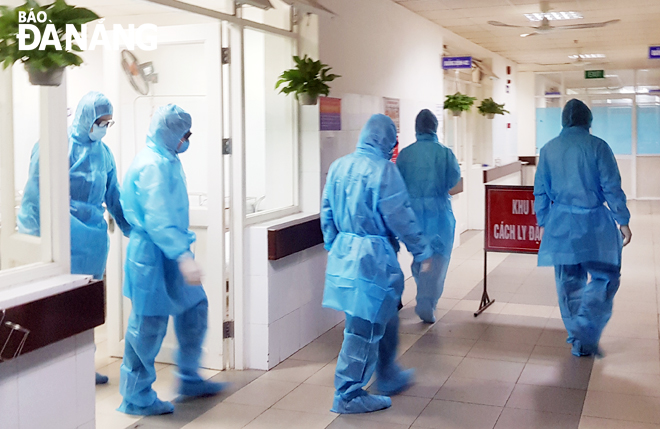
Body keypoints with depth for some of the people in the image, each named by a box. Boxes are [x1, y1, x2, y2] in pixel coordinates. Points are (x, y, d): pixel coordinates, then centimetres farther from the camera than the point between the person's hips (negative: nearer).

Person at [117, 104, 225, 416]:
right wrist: (183, 256, -34)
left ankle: (189, 379, 30)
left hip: (170, 253, 10)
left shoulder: (166, 161, 11)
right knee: (148, 326, 0)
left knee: (194, 307, 16)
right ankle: (137, 398, 14)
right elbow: (157, 220, -28)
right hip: (152, 256, -10)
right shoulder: (152, 165, -20)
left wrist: (182, 250, 26)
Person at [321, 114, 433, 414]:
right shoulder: (383, 169, -15)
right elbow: (400, 217, -14)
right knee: (365, 328, 2)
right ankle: (349, 396, 11)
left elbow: (327, 213, 13)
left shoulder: (339, 166, 8)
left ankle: (389, 377, 39)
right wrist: (422, 251, -3)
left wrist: (333, 247, 23)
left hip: (343, 252, 8)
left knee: (384, 316, 24)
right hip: (373, 256, -8)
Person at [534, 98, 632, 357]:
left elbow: (541, 191, 8)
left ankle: (578, 340, 16)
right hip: (594, 224, -4)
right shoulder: (597, 146, -6)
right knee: (604, 278, 8)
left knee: (568, 283, 11)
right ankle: (586, 334, -7)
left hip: (561, 225, 4)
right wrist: (623, 221, -3)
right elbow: (611, 187, -8)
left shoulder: (549, 149, 6)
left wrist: (543, 224, 16)